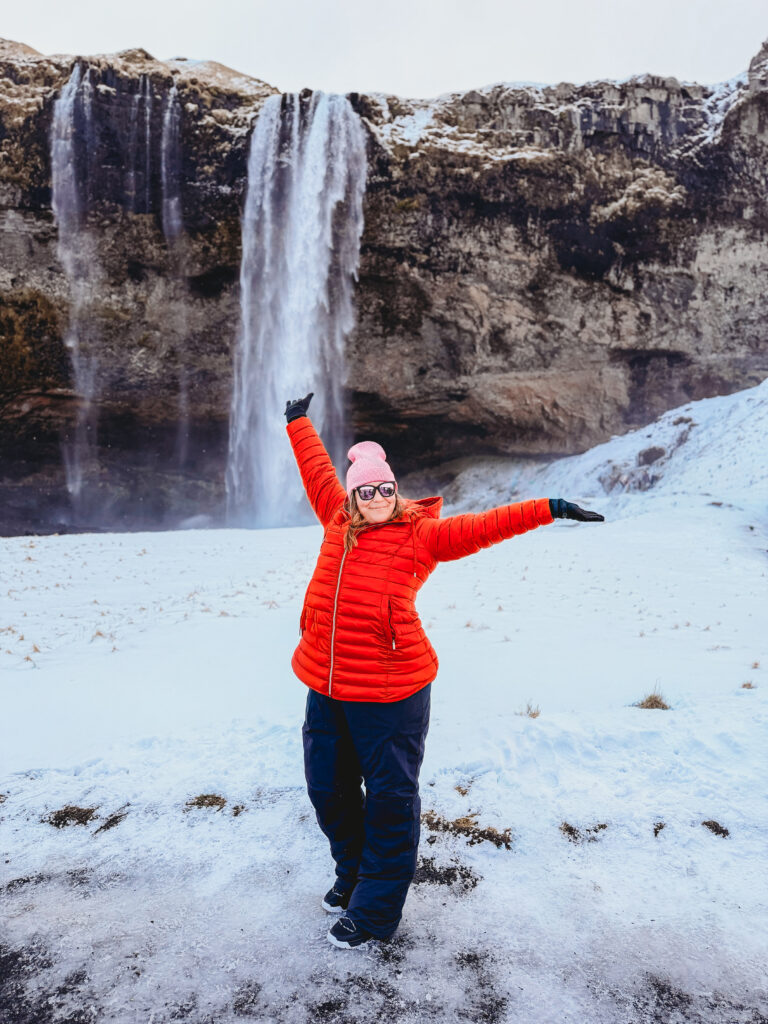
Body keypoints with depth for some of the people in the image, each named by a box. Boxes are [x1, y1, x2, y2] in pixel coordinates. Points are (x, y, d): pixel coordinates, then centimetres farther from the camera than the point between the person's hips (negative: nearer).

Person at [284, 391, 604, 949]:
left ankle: (375, 911, 27)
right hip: (325, 687, 6)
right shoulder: (339, 522, 8)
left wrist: (549, 509, -18)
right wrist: (299, 421, 34)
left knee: (390, 798, 7)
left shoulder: (420, 535, -4)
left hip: (388, 693, -6)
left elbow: (483, 526, -10)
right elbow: (318, 470, 21)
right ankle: (353, 872, 46)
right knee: (328, 790, 20)